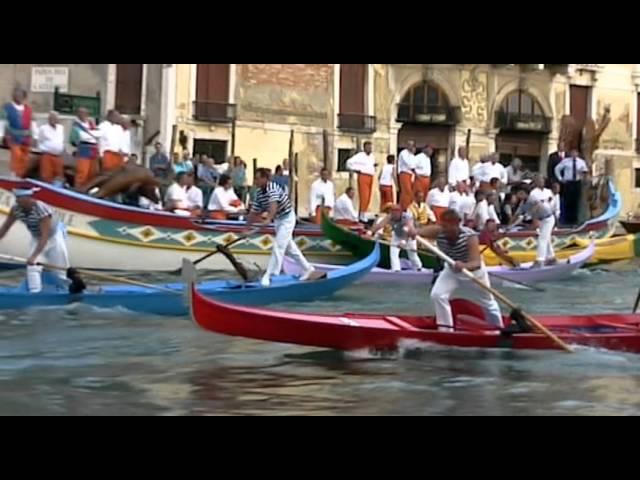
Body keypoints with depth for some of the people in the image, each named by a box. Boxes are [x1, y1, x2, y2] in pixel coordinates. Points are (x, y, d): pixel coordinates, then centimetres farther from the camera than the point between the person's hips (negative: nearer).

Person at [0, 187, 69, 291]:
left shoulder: (42, 210, -38)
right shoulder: (16, 209, -20)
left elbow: (45, 236, -40)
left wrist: (34, 256, -46)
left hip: (54, 237, -5)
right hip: (36, 239, 5)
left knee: (58, 267, 3)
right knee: (32, 265, -11)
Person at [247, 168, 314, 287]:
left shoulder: (273, 188, -27)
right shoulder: (259, 193, -3)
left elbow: (274, 205, -46)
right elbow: (254, 212, 2)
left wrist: (268, 219, -61)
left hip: (287, 218, -9)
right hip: (278, 220, 9)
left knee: (278, 247, -13)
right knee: (290, 247, 16)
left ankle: (269, 276, -13)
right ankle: (307, 269, 29)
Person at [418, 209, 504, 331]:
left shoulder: (470, 236, -40)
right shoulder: (438, 232, -31)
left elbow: (477, 263, -50)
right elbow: (419, 231, -48)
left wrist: (464, 266, -71)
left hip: (473, 270, -2)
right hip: (452, 270, 3)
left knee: (488, 301, 17)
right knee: (437, 295, -19)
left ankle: (499, 328, 43)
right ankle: (445, 330, -5)